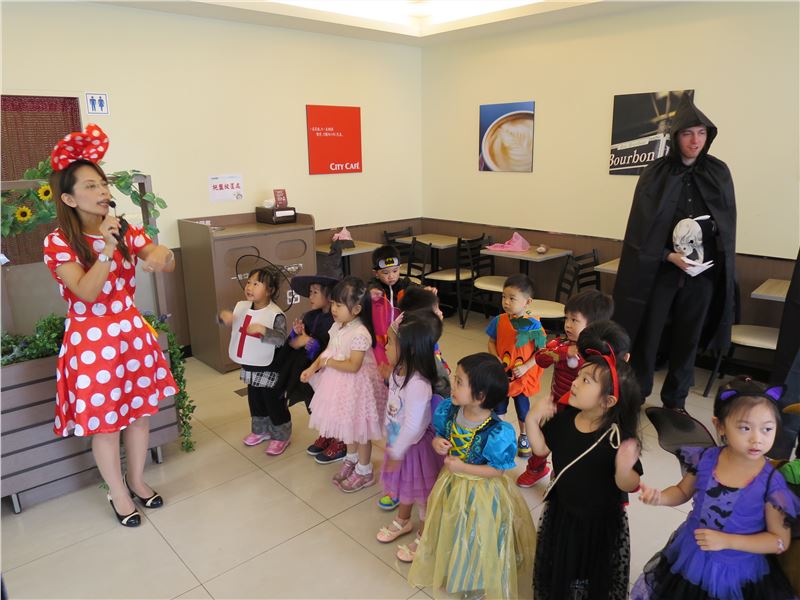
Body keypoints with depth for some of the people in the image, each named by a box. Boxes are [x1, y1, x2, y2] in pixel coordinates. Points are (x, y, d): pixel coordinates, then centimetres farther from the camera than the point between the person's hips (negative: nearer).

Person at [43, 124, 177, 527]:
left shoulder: (125, 230, 2)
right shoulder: (59, 242, -10)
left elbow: (167, 265, -3)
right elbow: (86, 293, -20)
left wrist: (161, 256, -26)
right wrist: (107, 250, -29)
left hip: (132, 333, 4)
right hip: (91, 341, -4)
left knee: (140, 413, 15)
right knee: (105, 424, 8)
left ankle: (137, 481, 37)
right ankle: (119, 495, 29)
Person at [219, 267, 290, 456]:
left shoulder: (275, 314, -22)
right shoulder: (241, 307, -3)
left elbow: (281, 339, -30)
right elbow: (226, 322, 8)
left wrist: (263, 329, -42)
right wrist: (224, 315, -14)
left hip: (269, 369, -7)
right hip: (250, 367, 7)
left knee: (274, 403, 7)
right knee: (255, 401, 22)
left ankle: (281, 436, 24)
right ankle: (260, 431, 42)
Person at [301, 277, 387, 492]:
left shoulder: (360, 334, -27)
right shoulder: (337, 326, -1)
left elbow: (353, 366, -29)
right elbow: (328, 351, 8)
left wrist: (327, 362, -20)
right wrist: (313, 367, -6)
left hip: (355, 386, -8)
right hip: (339, 383, 8)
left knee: (359, 429, 9)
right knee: (347, 424, 24)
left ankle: (364, 471, 27)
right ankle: (351, 459, 46)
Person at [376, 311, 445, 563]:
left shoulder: (418, 384, -36)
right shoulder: (398, 371, -9)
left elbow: (413, 425, -30)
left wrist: (396, 453, -18)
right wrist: (391, 446, 14)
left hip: (415, 446, -8)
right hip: (399, 441, 8)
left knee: (421, 494, 15)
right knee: (403, 486, 29)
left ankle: (424, 538, 37)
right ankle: (403, 521, 54)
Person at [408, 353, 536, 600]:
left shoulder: (497, 432, -32)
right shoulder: (449, 410, -15)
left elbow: (498, 470, -20)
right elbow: (440, 437, 3)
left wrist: (463, 468, -26)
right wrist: (438, 443, -20)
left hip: (480, 493, -5)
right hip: (452, 485, 5)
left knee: (476, 540, 19)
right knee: (453, 534, 27)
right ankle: (452, 573, 55)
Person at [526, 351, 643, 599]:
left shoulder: (618, 437, -28)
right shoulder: (565, 418, -14)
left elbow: (628, 486, -24)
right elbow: (541, 448, -4)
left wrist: (624, 469, -45)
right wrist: (532, 419, -18)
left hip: (601, 521, -4)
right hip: (561, 511, 4)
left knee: (595, 575, 22)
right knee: (558, 566, 27)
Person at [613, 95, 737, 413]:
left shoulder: (719, 173, 5)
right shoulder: (656, 173, -3)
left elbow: (727, 224, 9)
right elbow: (642, 226, -6)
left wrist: (714, 259, -3)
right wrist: (669, 255, -16)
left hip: (704, 270, 3)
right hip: (660, 268, -2)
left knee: (687, 338, 10)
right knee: (648, 333, 3)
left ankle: (675, 402, 24)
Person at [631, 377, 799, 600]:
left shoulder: (771, 483, -21)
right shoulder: (706, 459, -14)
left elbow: (780, 541, -13)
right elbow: (683, 492, 4)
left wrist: (726, 541, -21)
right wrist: (660, 497, -17)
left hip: (734, 573, -3)